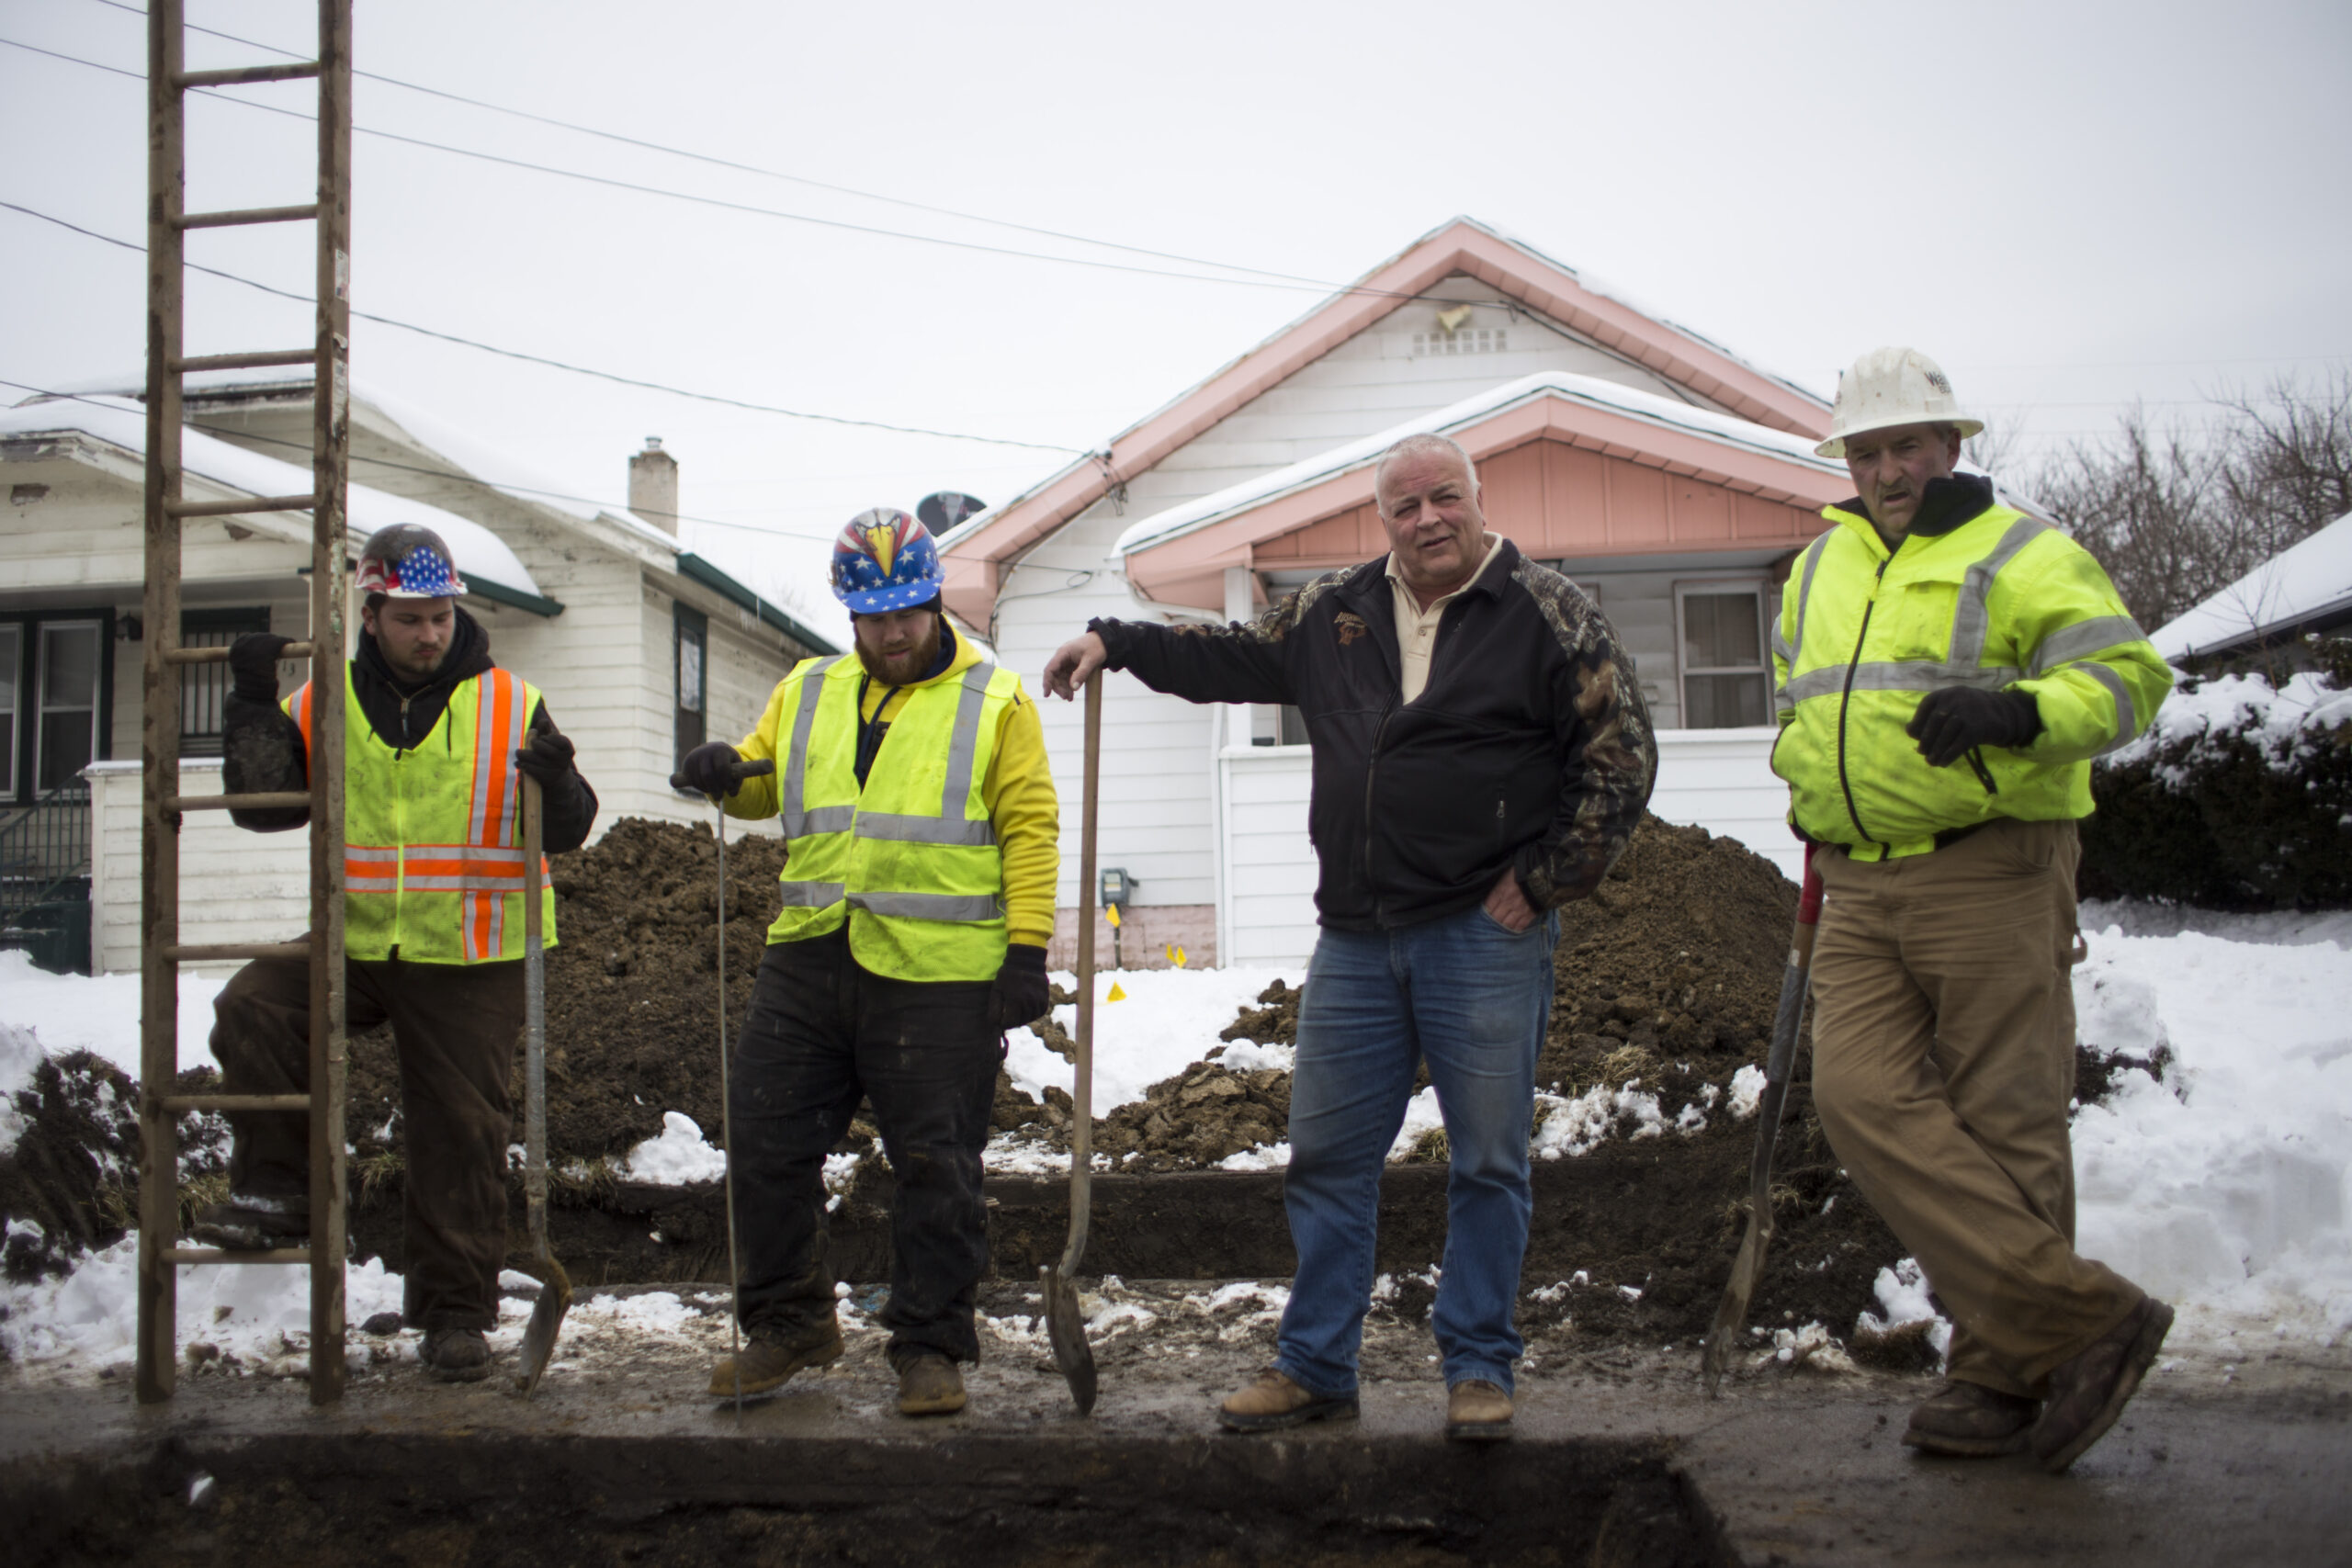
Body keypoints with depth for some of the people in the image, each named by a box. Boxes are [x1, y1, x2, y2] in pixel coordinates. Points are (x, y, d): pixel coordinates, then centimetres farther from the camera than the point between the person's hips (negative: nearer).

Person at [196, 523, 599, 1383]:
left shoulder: (511, 706, -1)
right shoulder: (326, 704, 5)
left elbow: (564, 833, -2)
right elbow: (264, 805, 3)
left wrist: (558, 787, -24)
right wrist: (255, 707, -7)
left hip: (468, 961, -2)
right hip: (355, 942, 2)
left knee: (459, 1134, 2)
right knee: (251, 1011, -22)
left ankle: (455, 1311, 14)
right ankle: (277, 1190, -5)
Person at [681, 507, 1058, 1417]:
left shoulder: (993, 702, 3)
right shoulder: (808, 694, 15)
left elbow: (1030, 829, -1)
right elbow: (763, 783, 27)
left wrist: (1026, 950, -10)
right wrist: (728, 775, 2)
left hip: (938, 975, -4)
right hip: (808, 965, 5)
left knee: (935, 1167, 1)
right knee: (765, 1143, 7)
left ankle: (930, 1349, 14)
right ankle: (789, 1323, 24)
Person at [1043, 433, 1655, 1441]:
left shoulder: (1546, 614, -3)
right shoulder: (1335, 614, 11)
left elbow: (1620, 753, -4)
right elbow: (1232, 657, 25)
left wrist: (1546, 880, -7)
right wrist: (1116, 641, 16)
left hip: (1486, 935, -4)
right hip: (1355, 940, 5)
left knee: (1487, 1160, 2)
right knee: (1326, 1156, 8)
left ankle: (1479, 1370, 14)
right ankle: (1315, 1365, 19)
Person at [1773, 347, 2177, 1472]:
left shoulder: (2020, 555, -2)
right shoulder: (1816, 571, 18)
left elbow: (2128, 677, -13)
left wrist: (2018, 711, -30)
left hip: (1991, 880, -6)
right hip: (1861, 893, 6)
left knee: (2003, 1127, -2)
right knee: (1863, 1097, -10)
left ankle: (2009, 1372, 9)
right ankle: (2085, 1317, -7)